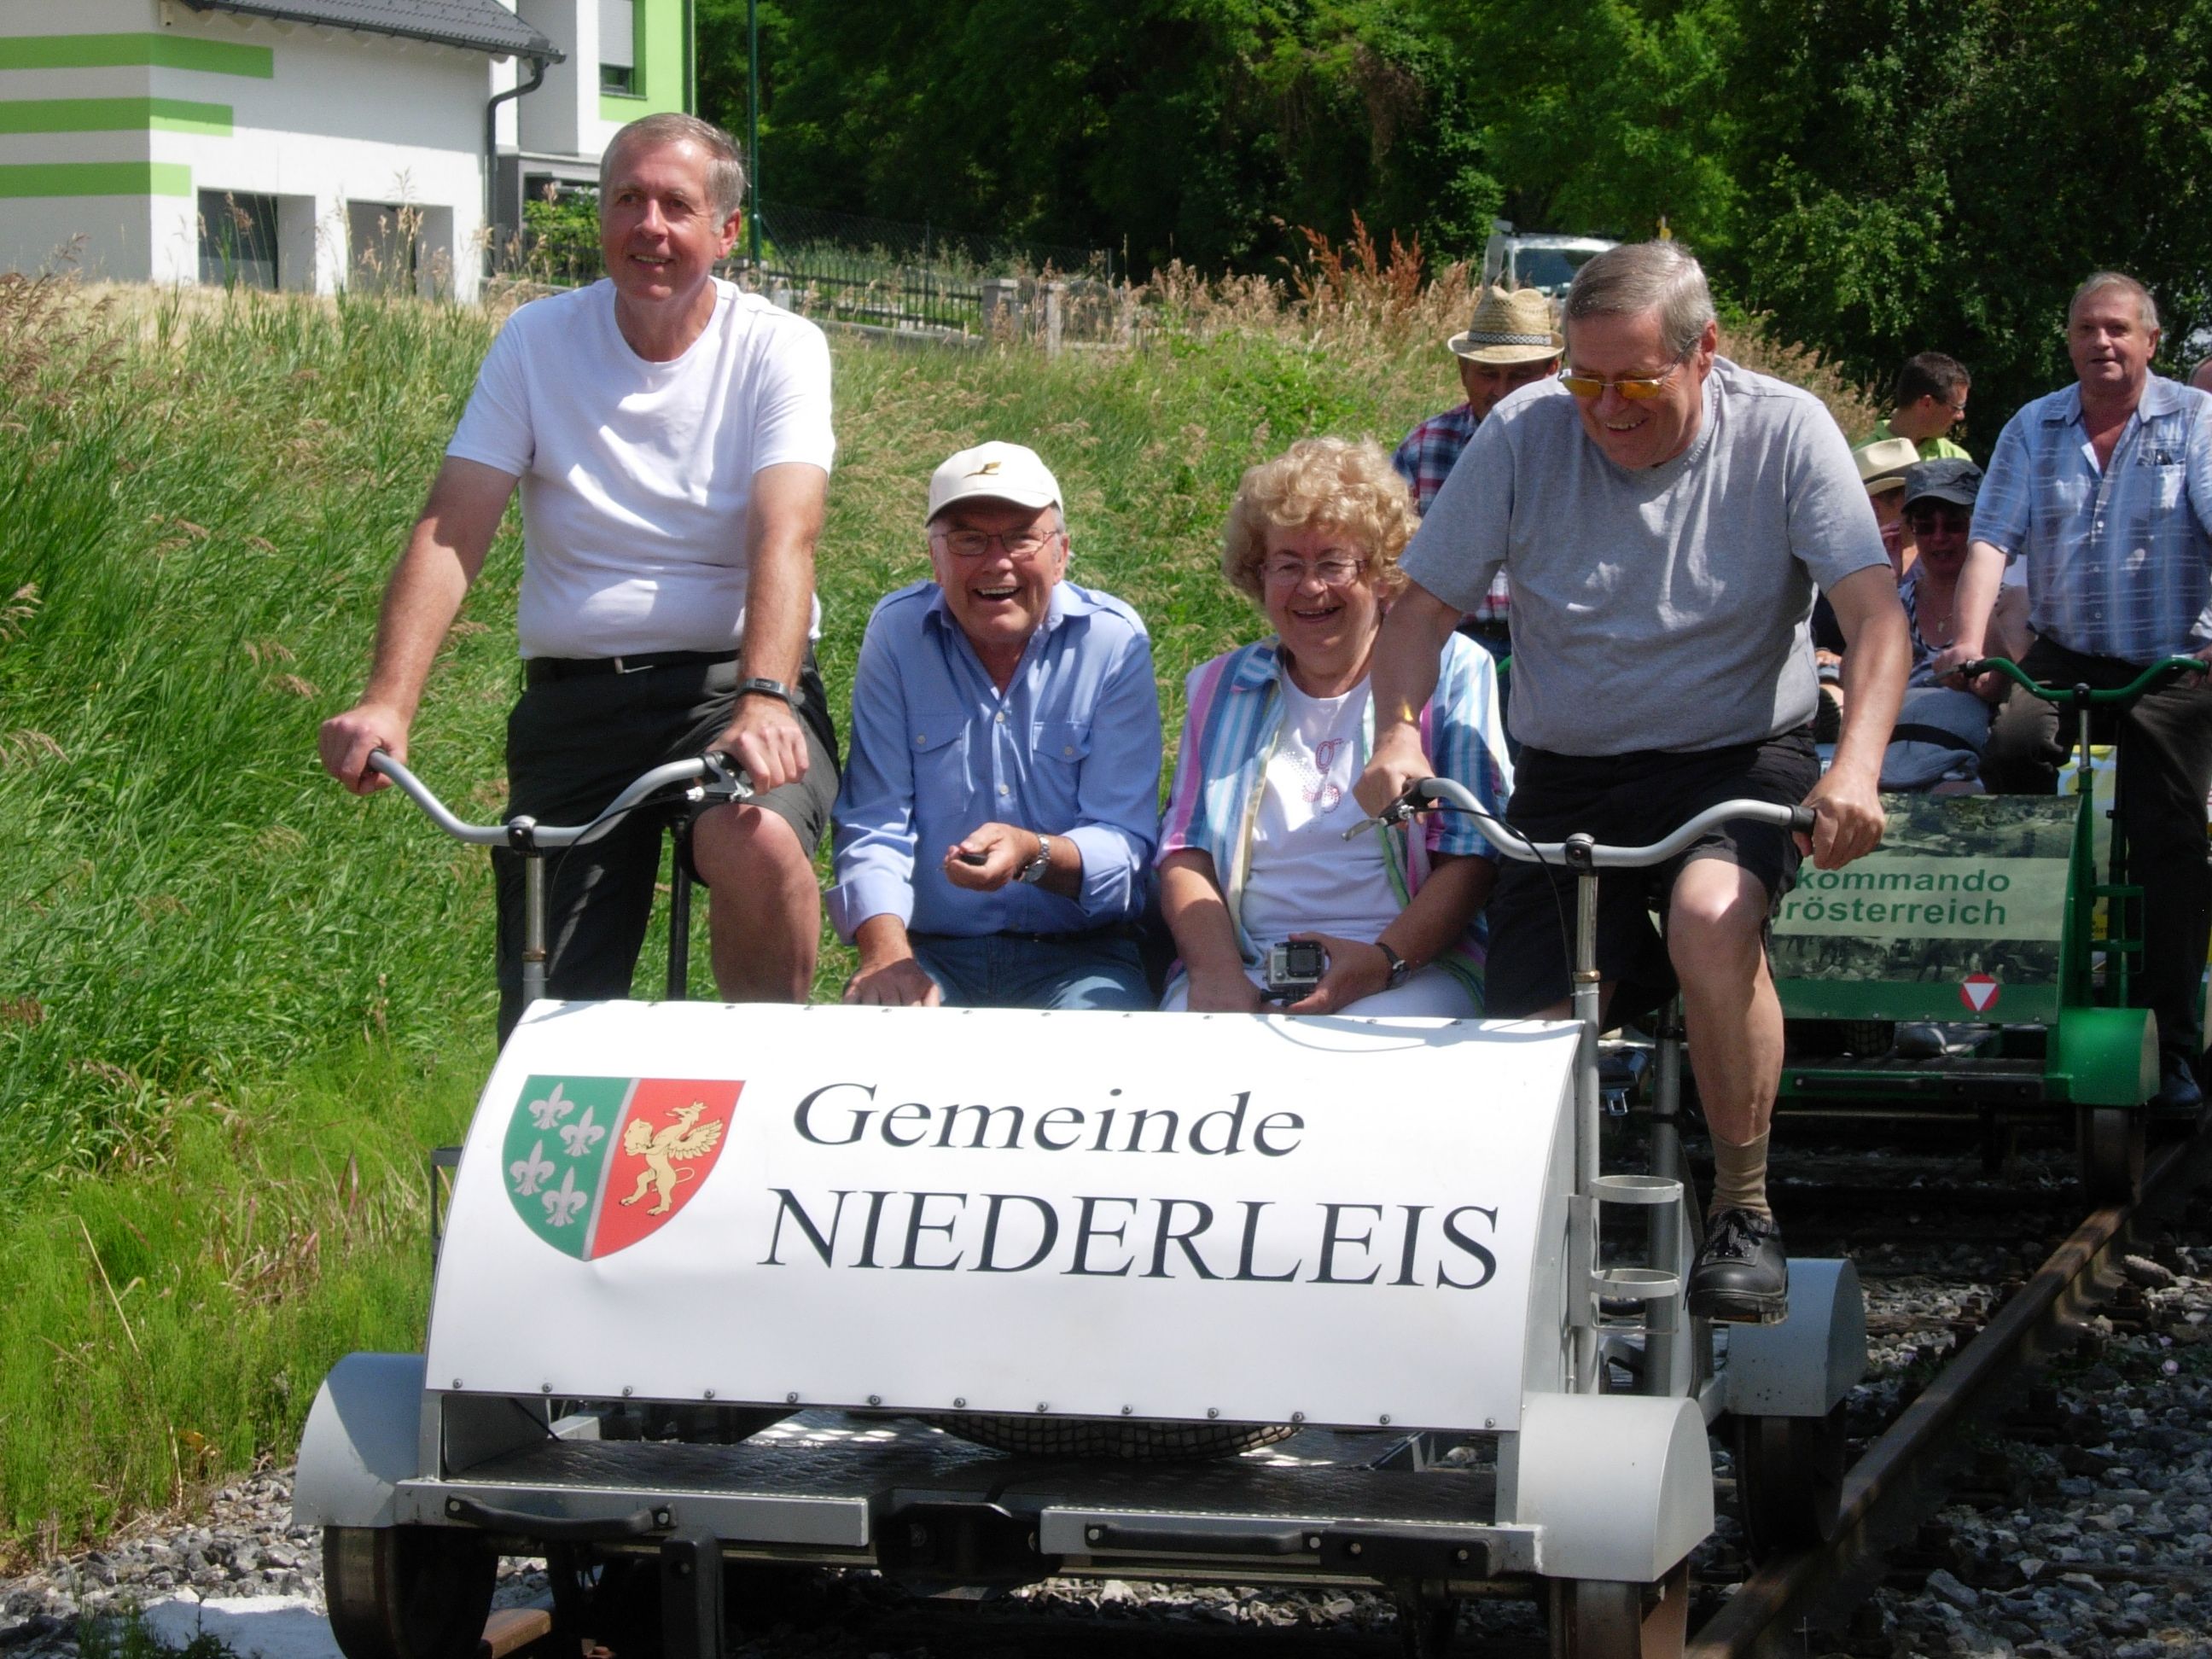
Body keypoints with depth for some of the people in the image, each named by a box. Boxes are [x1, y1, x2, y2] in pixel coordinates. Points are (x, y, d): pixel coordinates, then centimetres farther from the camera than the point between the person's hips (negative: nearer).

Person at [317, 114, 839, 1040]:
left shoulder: (776, 349, -2)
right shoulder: (537, 340, 4)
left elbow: (784, 538, -17)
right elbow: (449, 536, -5)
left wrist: (764, 699, -36)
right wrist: (387, 703, -20)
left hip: (730, 678, -2)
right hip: (574, 696, 2)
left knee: (757, 844, -35)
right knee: (550, 1025, -7)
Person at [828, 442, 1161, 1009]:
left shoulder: (1115, 641, -1)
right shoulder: (896, 632, 2)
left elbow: (1125, 844, -6)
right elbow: (874, 824, -2)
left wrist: (1034, 855, -29)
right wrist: (887, 953, -20)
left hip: (1078, 956, 0)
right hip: (931, 952, 0)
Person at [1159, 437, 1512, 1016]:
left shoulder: (1452, 670, 9)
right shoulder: (1221, 687, 20)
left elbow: (1471, 857, 1)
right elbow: (1184, 852, 11)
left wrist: (1382, 961, -16)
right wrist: (1216, 971, -9)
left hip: (1415, 968, -2)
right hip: (1245, 972, 3)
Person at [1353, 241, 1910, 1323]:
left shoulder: (1783, 434, -8)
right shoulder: (1524, 435, -4)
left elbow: (1874, 615, -14)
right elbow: (1420, 609, 0)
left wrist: (1856, 768, -31)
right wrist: (1397, 736, -19)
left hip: (1736, 758, -2)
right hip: (1565, 776, 2)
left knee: (1711, 918, -35)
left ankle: (1744, 1210, -17)